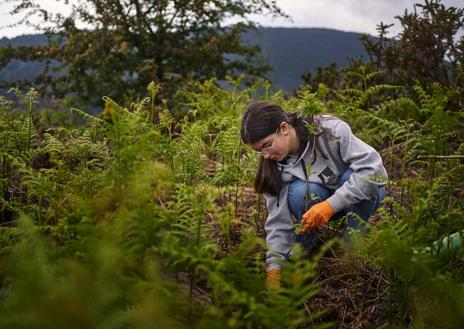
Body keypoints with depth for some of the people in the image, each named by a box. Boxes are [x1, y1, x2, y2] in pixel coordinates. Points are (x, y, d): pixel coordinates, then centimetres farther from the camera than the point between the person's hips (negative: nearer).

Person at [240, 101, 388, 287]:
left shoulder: (330, 131, -28)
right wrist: (274, 269, -27)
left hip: (364, 196, -1)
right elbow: (278, 222, -16)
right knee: (301, 192, -32)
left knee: (352, 175, -35)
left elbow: (374, 168, -34)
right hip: (321, 205, 2)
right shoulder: (275, 167, -16)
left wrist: (330, 205, -40)